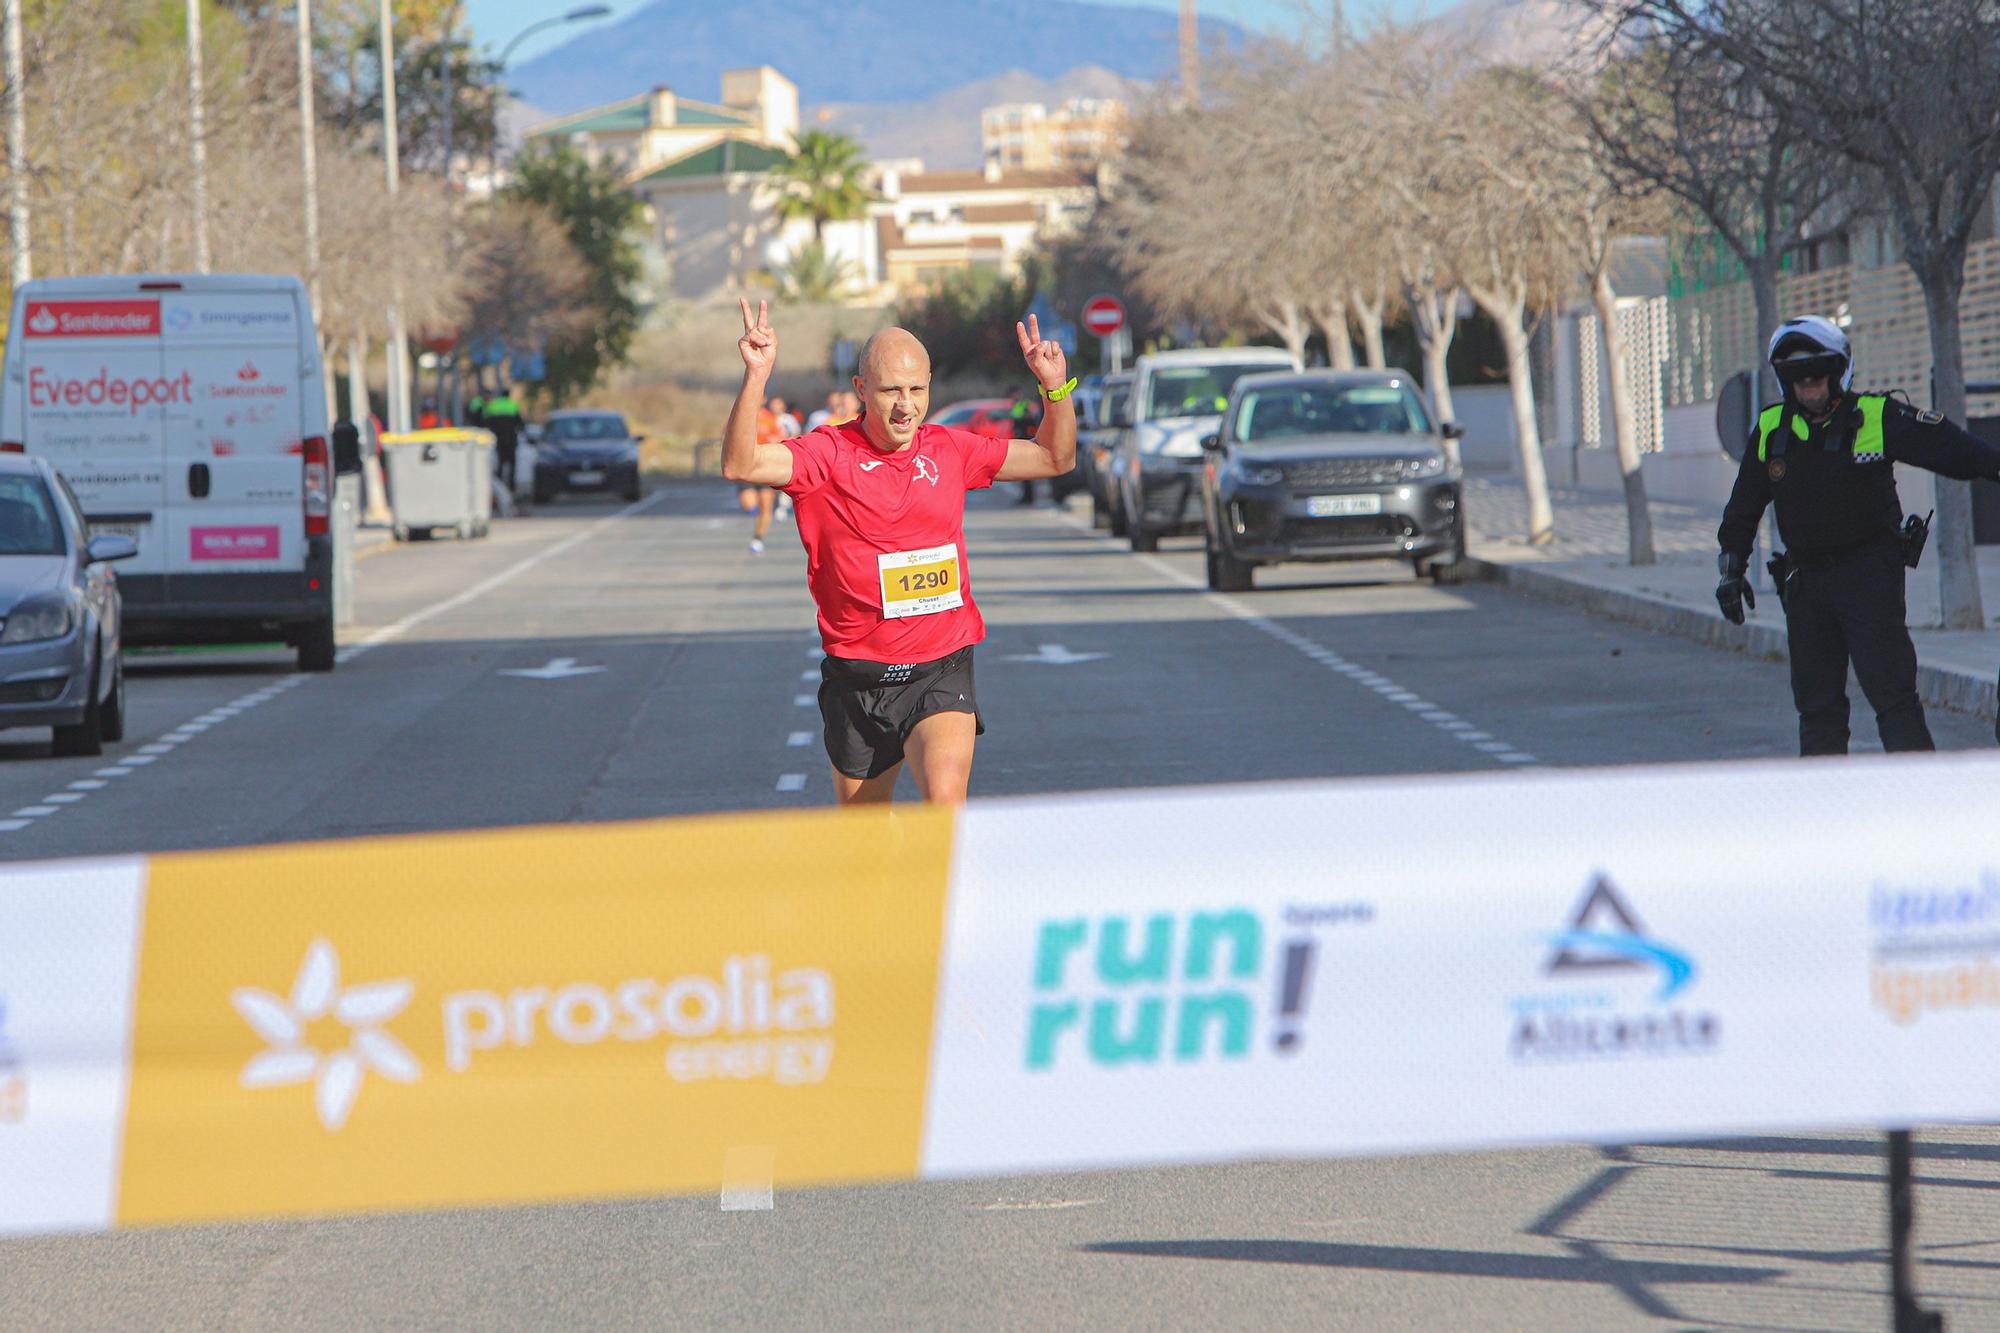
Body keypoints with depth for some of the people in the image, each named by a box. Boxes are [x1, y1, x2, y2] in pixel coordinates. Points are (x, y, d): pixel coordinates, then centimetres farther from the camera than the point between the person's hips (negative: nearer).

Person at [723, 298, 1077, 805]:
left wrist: (1055, 388, 2)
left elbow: (1054, 459, 18)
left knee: (944, 800, -25)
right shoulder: (830, 453, -6)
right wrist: (756, 377, -33)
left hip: (941, 673, 1)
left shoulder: (949, 450, 5)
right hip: (857, 681, 0)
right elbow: (741, 465, -22)